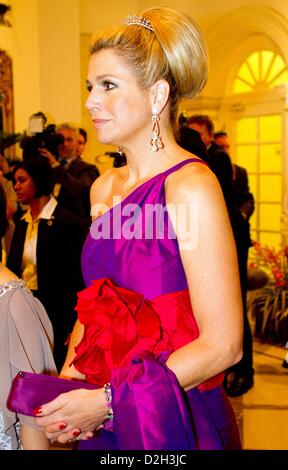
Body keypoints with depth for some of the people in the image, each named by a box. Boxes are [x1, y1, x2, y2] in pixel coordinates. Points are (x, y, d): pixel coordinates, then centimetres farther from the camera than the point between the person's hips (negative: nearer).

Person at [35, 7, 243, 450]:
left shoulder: (191, 185, -18)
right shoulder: (103, 188, 3)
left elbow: (222, 345, -19)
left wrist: (109, 400, -18)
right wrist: (70, 373, -6)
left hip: (174, 421, -6)